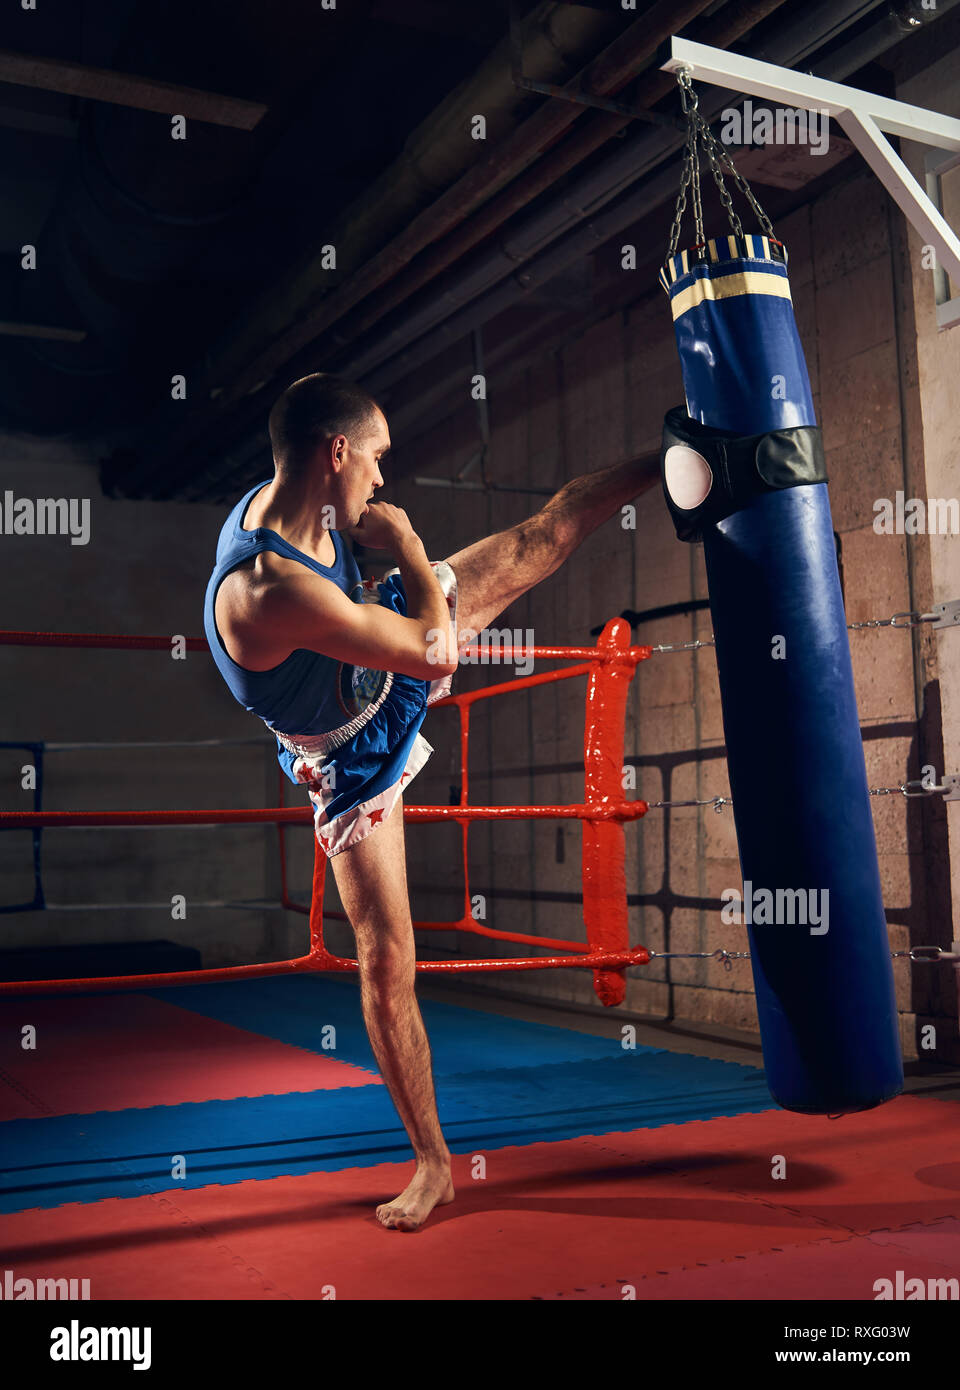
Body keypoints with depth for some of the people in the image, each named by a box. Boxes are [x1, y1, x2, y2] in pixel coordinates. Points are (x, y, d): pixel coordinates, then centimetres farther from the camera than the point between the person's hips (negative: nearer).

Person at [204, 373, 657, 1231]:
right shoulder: (268, 591, -43)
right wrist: (405, 542, -23)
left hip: (390, 663, 7)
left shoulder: (281, 499, -16)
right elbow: (434, 650, -35)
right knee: (387, 960, -2)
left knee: (543, 535, 8)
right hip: (352, 754, -7)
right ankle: (433, 1164, 13)